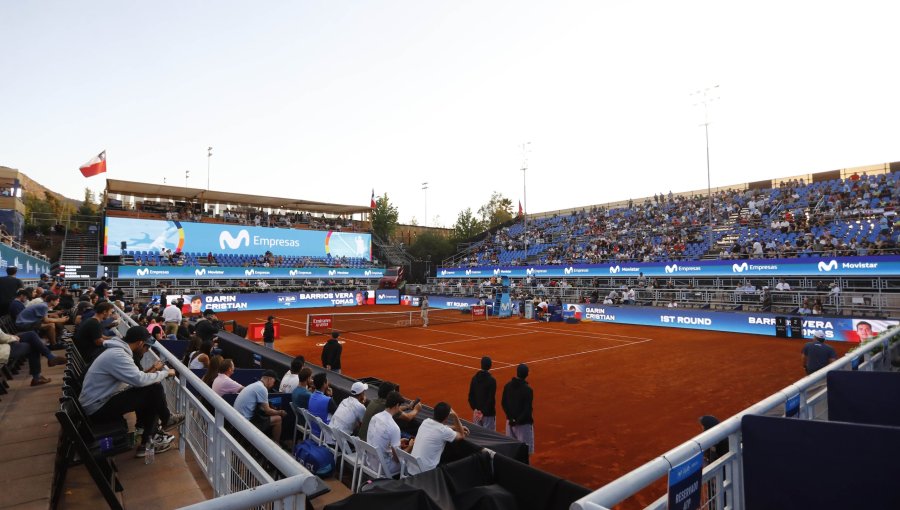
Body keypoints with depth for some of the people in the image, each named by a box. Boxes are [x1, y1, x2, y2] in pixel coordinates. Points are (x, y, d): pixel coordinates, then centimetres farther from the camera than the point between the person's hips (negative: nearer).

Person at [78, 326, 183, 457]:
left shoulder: (117, 350, 8)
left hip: (100, 400, 10)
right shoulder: (117, 355, -25)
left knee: (151, 397, 7)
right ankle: (167, 419, 11)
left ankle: (147, 442, 7)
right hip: (98, 407, -10)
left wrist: (153, 371, 10)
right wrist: (165, 373, -16)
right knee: (154, 390, -16)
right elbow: (139, 380, -29)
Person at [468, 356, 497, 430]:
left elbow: (471, 395, 1)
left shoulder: (474, 378, -2)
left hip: (477, 411, 5)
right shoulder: (492, 380, -16)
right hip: (488, 413, -5)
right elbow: (491, 399, -18)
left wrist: (474, 409, 2)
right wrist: (484, 412, -13)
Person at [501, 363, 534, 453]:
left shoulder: (508, 385, -3)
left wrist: (511, 418, -1)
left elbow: (503, 403, 0)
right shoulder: (527, 389, -19)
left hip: (510, 421, 5)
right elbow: (527, 409, -20)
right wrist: (518, 421, -12)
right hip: (524, 423, -5)